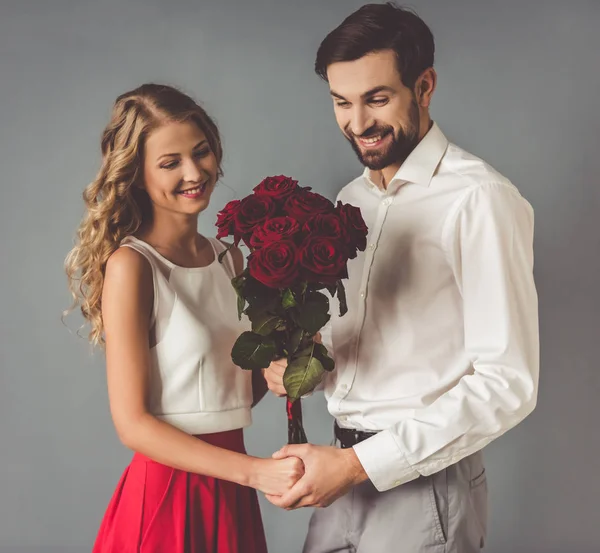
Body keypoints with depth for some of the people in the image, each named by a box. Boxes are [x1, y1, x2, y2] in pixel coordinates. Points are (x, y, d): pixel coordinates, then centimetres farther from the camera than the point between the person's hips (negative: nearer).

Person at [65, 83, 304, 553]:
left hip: (230, 495, 6)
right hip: (167, 494, -6)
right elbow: (133, 422, -16)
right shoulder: (130, 266, -14)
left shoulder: (230, 259, 5)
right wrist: (253, 471, -22)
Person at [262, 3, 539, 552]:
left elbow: (507, 383, -19)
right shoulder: (351, 200, 9)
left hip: (424, 486, -6)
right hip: (348, 474, 7)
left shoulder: (480, 199, -15)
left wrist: (358, 463, -20)